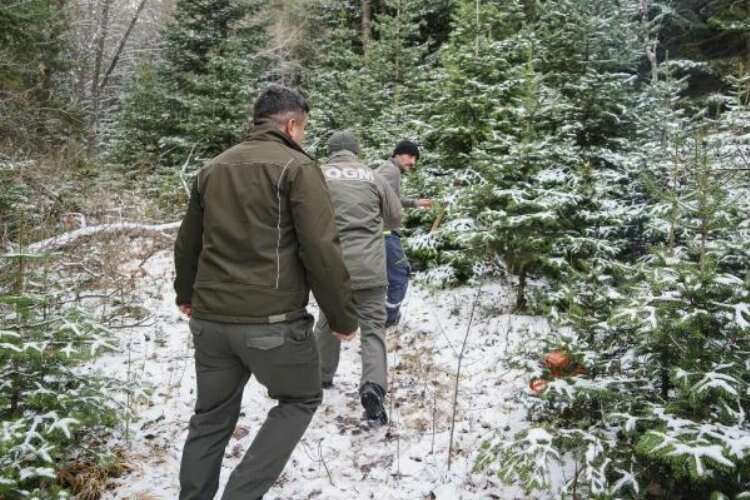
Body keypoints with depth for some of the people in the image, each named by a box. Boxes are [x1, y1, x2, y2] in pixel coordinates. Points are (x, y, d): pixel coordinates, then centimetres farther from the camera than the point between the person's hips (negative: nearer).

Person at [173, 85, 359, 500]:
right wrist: (343, 316, -4)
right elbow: (322, 250, -14)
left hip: (210, 318, 6)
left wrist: (186, 294, 37)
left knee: (211, 417, 20)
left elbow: (186, 243, 22)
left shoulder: (213, 168, 14)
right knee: (300, 400, 16)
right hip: (272, 320, -6)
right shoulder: (297, 167, -7)